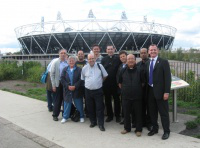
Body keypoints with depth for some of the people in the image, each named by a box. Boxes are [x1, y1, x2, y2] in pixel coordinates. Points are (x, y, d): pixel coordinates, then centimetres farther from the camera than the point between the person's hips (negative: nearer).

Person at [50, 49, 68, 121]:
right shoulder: (55, 63, -1)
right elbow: (52, 74, -2)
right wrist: (53, 85, -6)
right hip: (59, 84, -2)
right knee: (58, 100, 6)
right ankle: (55, 115, 18)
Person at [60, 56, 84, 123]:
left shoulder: (79, 69, -3)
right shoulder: (65, 69, 6)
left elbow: (81, 79, -9)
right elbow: (62, 79, -1)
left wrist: (75, 86, -17)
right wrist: (68, 86, -12)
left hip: (76, 90, -2)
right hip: (67, 90, 2)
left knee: (79, 104, 8)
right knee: (67, 104, 11)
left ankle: (81, 116, 25)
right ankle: (65, 117, 25)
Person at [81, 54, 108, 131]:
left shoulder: (100, 66, -4)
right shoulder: (84, 68, 1)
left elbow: (105, 76, 6)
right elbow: (82, 79, 14)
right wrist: (88, 84, 11)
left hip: (98, 90, -2)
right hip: (88, 91, 2)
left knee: (100, 108, 0)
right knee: (90, 108, 11)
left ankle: (101, 124, 10)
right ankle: (93, 122, 28)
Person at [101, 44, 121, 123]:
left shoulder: (118, 59, -2)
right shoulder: (103, 59, 4)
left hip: (115, 83, -2)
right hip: (106, 83, 2)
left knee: (116, 99, 9)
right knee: (107, 100, 10)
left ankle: (117, 115, 23)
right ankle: (109, 115, 24)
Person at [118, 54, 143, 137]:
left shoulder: (139, 70, -1)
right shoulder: (123, 71, 4)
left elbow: (143, 82, 8)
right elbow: (120, 83, 14)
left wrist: (138, 90, 7)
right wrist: (124, 89, 10)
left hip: (137, 96, -2)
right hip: (126, 96, 2)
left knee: (138, 113, 6)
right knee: (126, 113, 11)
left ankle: (138, 129, 19)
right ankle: (127, 128, 27)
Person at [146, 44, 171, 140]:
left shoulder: (164, 62, -4)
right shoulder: (147, 63, 10)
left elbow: (167, 78, -9)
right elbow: (146, 77, 10)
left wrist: (166, 92, -15)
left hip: (160, 91, -5)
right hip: (150, 91, 5)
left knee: (163, 112, 5)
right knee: (152, 112, 14)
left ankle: (166, 131, 19)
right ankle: (154, 128, 31)